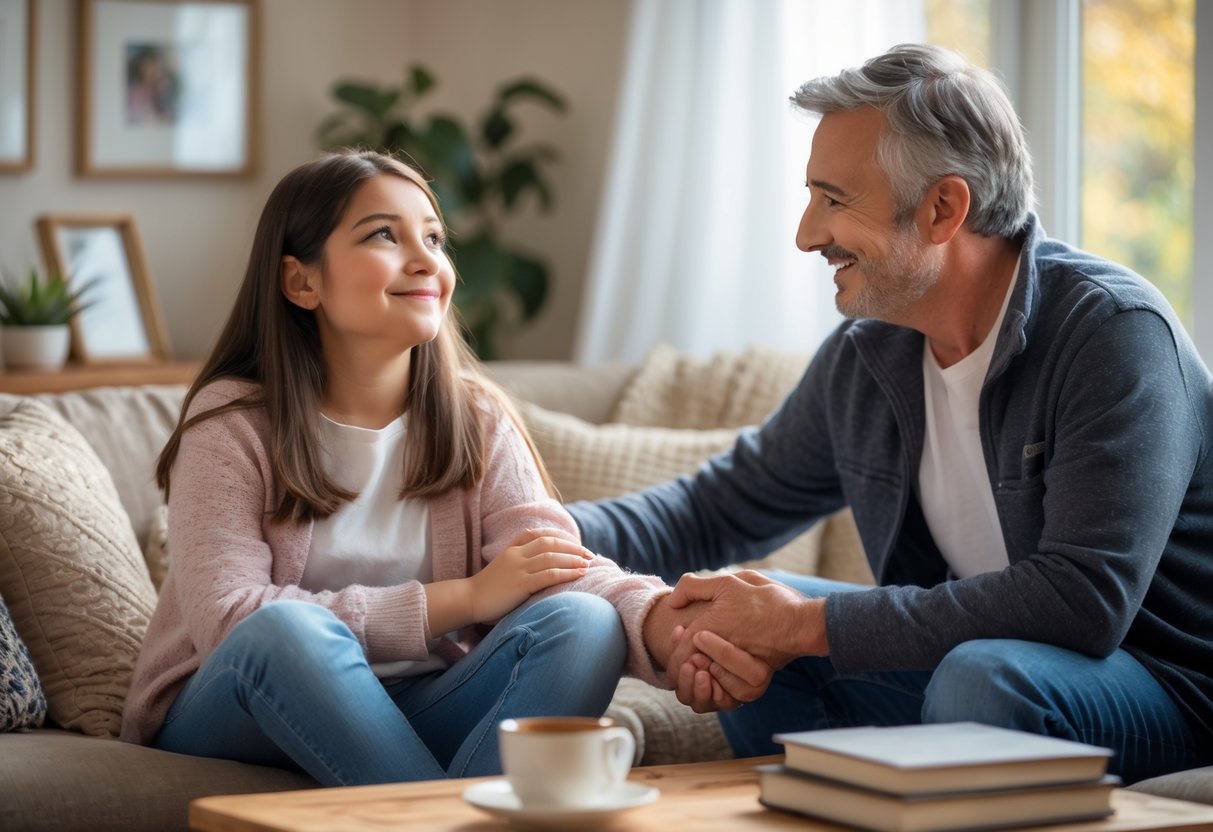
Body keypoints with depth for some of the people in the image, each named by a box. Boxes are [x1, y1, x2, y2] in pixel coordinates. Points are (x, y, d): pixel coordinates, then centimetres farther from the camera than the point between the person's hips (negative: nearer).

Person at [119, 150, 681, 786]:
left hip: (414, 719, 3)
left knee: (581, 621, -23)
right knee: (288, 628, -36)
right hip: (230, 724, -3)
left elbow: (561, 564, -14)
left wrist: (669, 622, -39)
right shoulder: (231, 422, -8)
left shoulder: (477, 418, 3)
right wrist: (465, 598, -24)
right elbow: (229, 619, -22)